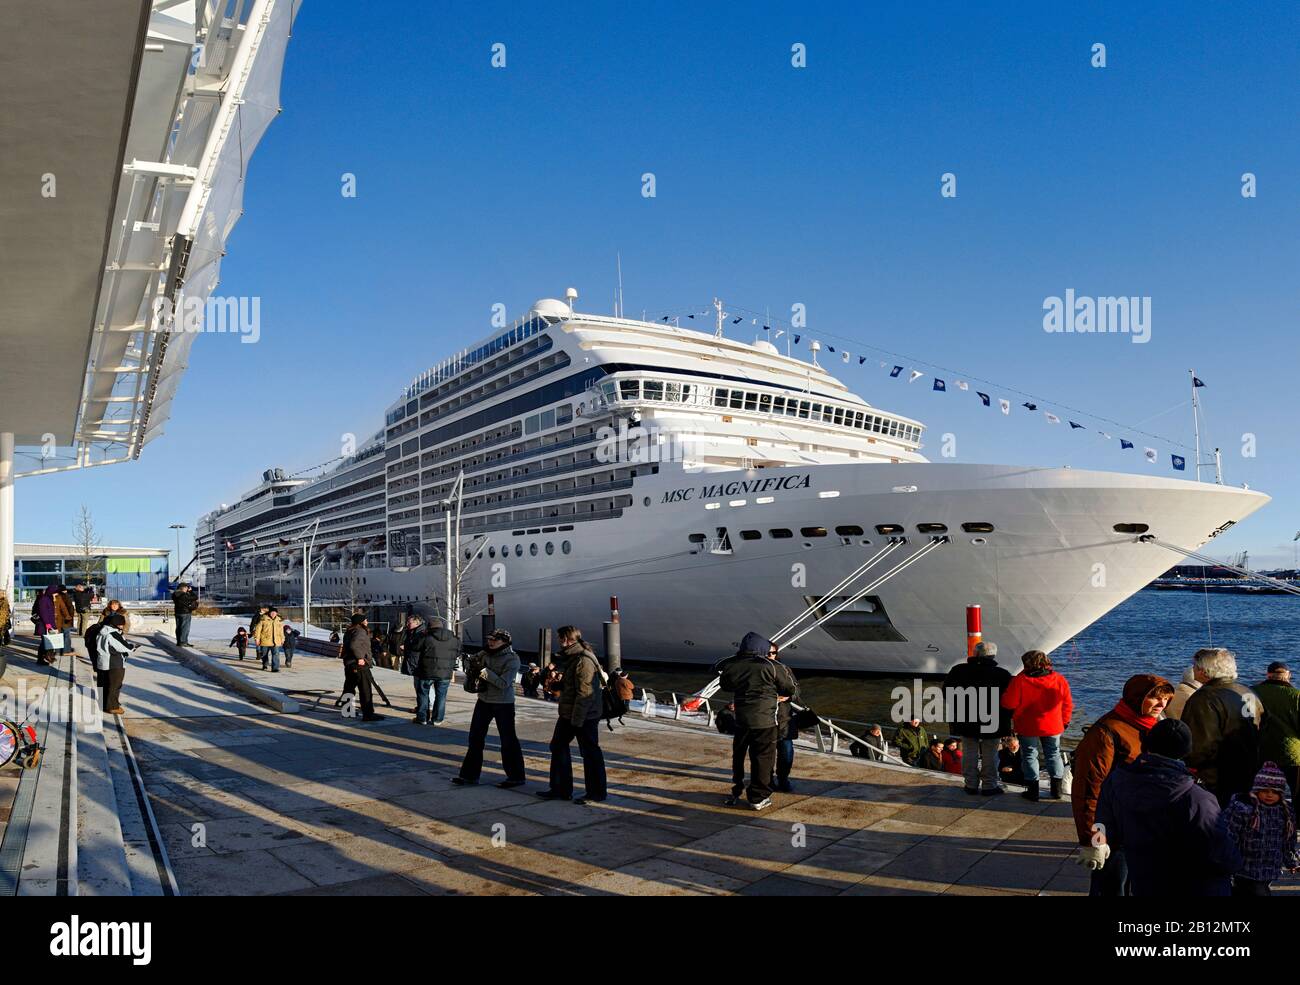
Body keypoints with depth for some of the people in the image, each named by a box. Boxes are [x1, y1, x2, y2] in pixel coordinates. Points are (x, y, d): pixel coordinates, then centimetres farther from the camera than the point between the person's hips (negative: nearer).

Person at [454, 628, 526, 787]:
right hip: (483, 701, 7)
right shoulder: (485, 653, 3)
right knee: (475, 738, 11)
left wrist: (486, 673, -24)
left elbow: (504, 683, -22)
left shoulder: (512, 659, -15)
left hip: (503, 704, -7)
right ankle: (470, 774, 22)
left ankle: (516, 777, 14)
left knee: (508, 741, 2)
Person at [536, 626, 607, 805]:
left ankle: (596, 793, 12)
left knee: (590, 753, 1)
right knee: (558, 747, 15)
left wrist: (577, 720, -23)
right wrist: (555, 684, 8)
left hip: (584, 717, -11)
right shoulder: (572, 658, 13)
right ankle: (561, 789, 24)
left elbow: (585, 693, -24)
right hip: (568, 714, 11)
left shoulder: (584, 661, -21)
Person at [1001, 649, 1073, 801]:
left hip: (1028, 726, -3)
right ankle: (1056, 790, 20)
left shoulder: (1020, 680, -17)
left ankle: (1033, 791, 10)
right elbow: (1067, 704, 4)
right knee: (1054, 755, 16)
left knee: (1029, 756, 8)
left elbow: (1008, 704, -14)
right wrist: (1065, 721, 17)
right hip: (1053, 726, 3)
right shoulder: (1059, 680, -4)